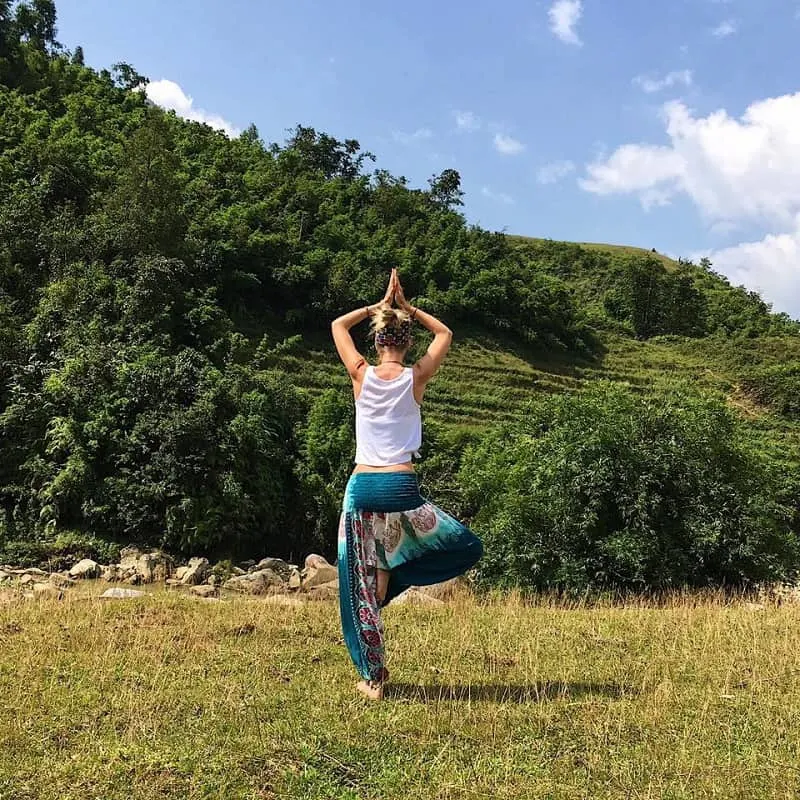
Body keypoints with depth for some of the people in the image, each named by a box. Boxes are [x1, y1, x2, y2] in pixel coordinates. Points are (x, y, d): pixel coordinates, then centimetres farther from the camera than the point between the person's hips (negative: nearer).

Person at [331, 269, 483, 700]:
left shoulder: (362, 374, 1)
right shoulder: (415, 377, -1)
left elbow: (338, 325, 20)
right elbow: (445, 334, 18)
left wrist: (380, 305, 20)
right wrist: (406, 307, 18)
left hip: (362, 487, 2)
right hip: (402, 488, -2)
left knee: (364, 584, 9)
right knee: (468, 546, 17)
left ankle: (373, 678, 12)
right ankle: (391, 570, 4)